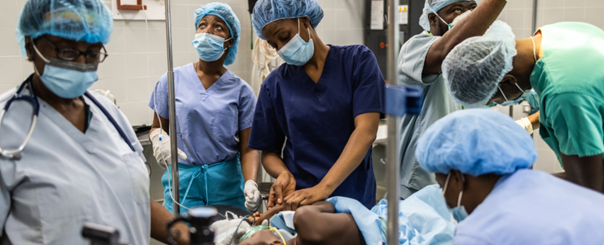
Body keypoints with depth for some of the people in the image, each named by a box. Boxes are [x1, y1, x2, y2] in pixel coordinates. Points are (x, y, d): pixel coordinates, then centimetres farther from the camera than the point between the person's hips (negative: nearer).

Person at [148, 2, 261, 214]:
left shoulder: (240, 90, 2)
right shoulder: (172, 80, 2)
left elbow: (248, 148, -2)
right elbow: (157, 126, 10)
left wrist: (250, 183, -19)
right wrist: (159, 140, -13)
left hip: (228, 183, 0)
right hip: (183, 181, 0)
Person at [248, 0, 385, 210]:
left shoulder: (358, 60, -2)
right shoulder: (274, 85, 5)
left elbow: (366, 131, -13)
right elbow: (269, 152, 9)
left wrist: (324, 187, -23)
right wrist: (284, 174, -14)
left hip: (354, 196, -2)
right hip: (297, 200, 2)